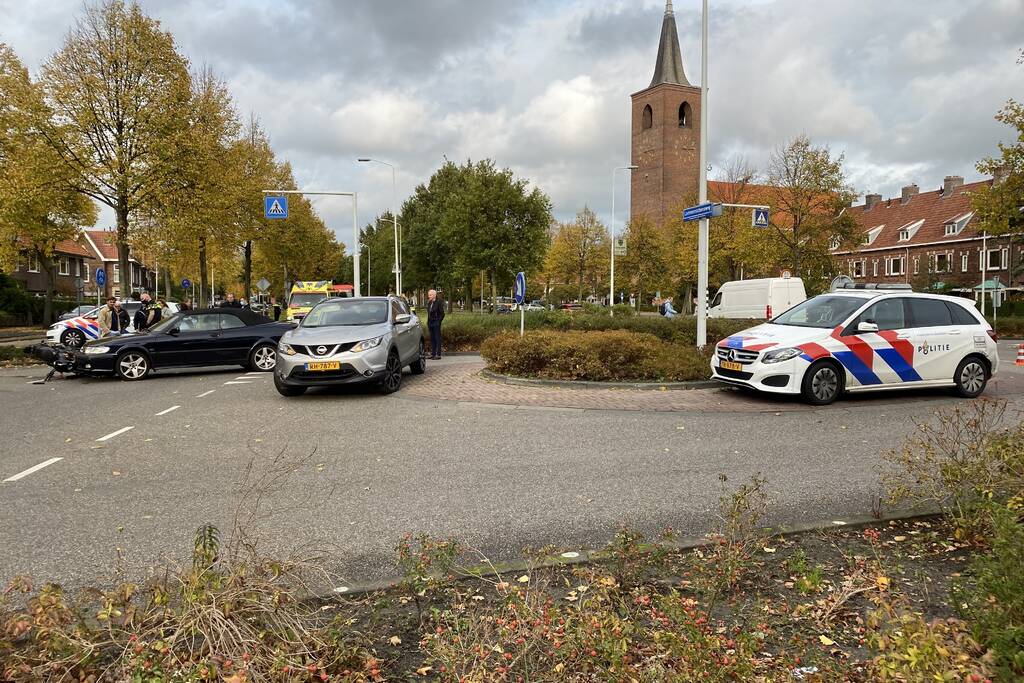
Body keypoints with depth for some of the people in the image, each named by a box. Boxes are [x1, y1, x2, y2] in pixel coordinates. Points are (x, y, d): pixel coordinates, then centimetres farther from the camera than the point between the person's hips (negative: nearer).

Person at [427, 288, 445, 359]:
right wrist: (428, 322, 12)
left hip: (436, 323, -7)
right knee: (432, 338, 9)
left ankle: (438, 354, -3)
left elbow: (442, 313, -8)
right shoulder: (429, 303, 13)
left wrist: (438, 321, -12)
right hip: (430, 323, 7)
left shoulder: (439, 302, -9)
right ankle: (433, 353, 14)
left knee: (437, 338, -5)